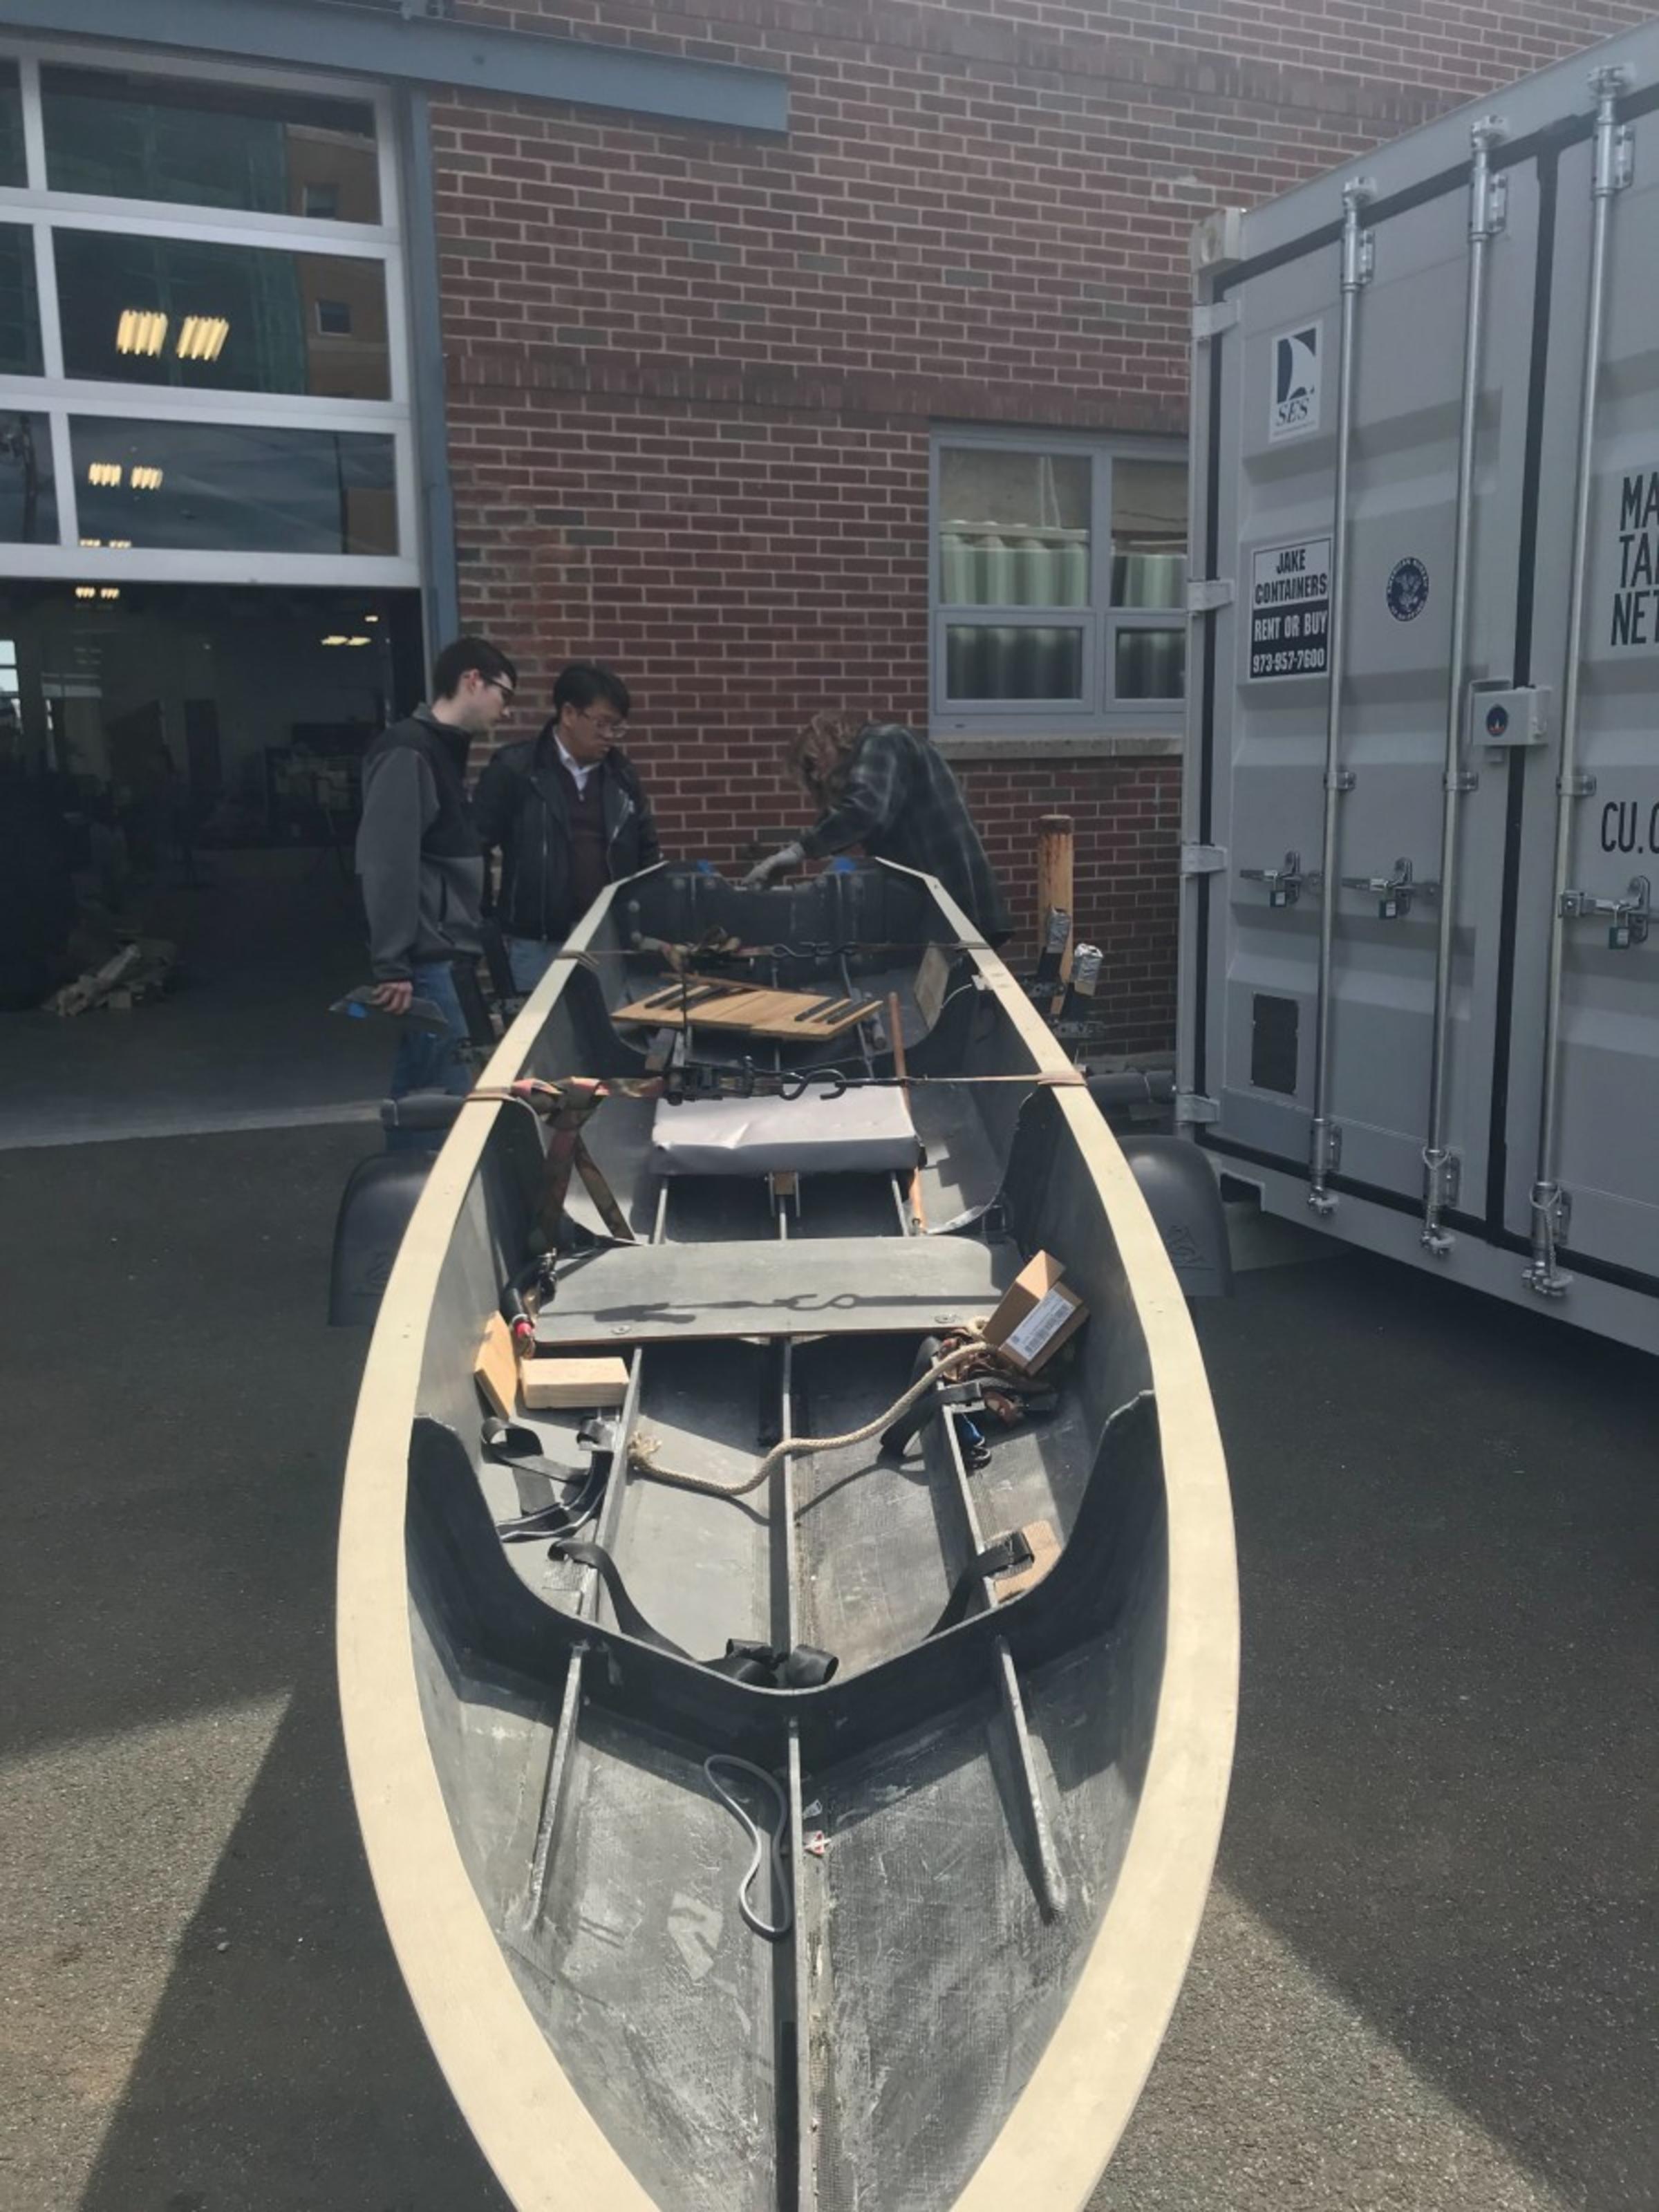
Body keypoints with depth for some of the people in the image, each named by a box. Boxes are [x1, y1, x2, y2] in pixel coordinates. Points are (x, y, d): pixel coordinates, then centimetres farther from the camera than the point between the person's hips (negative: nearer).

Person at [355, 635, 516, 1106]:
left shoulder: (446, 750, 18)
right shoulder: (406, 752, -12)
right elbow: (387, 864, -20)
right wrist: (391, 966, -23)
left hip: (443, 956, 10)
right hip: (424, 961, -10)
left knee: (420, 1095, 12)